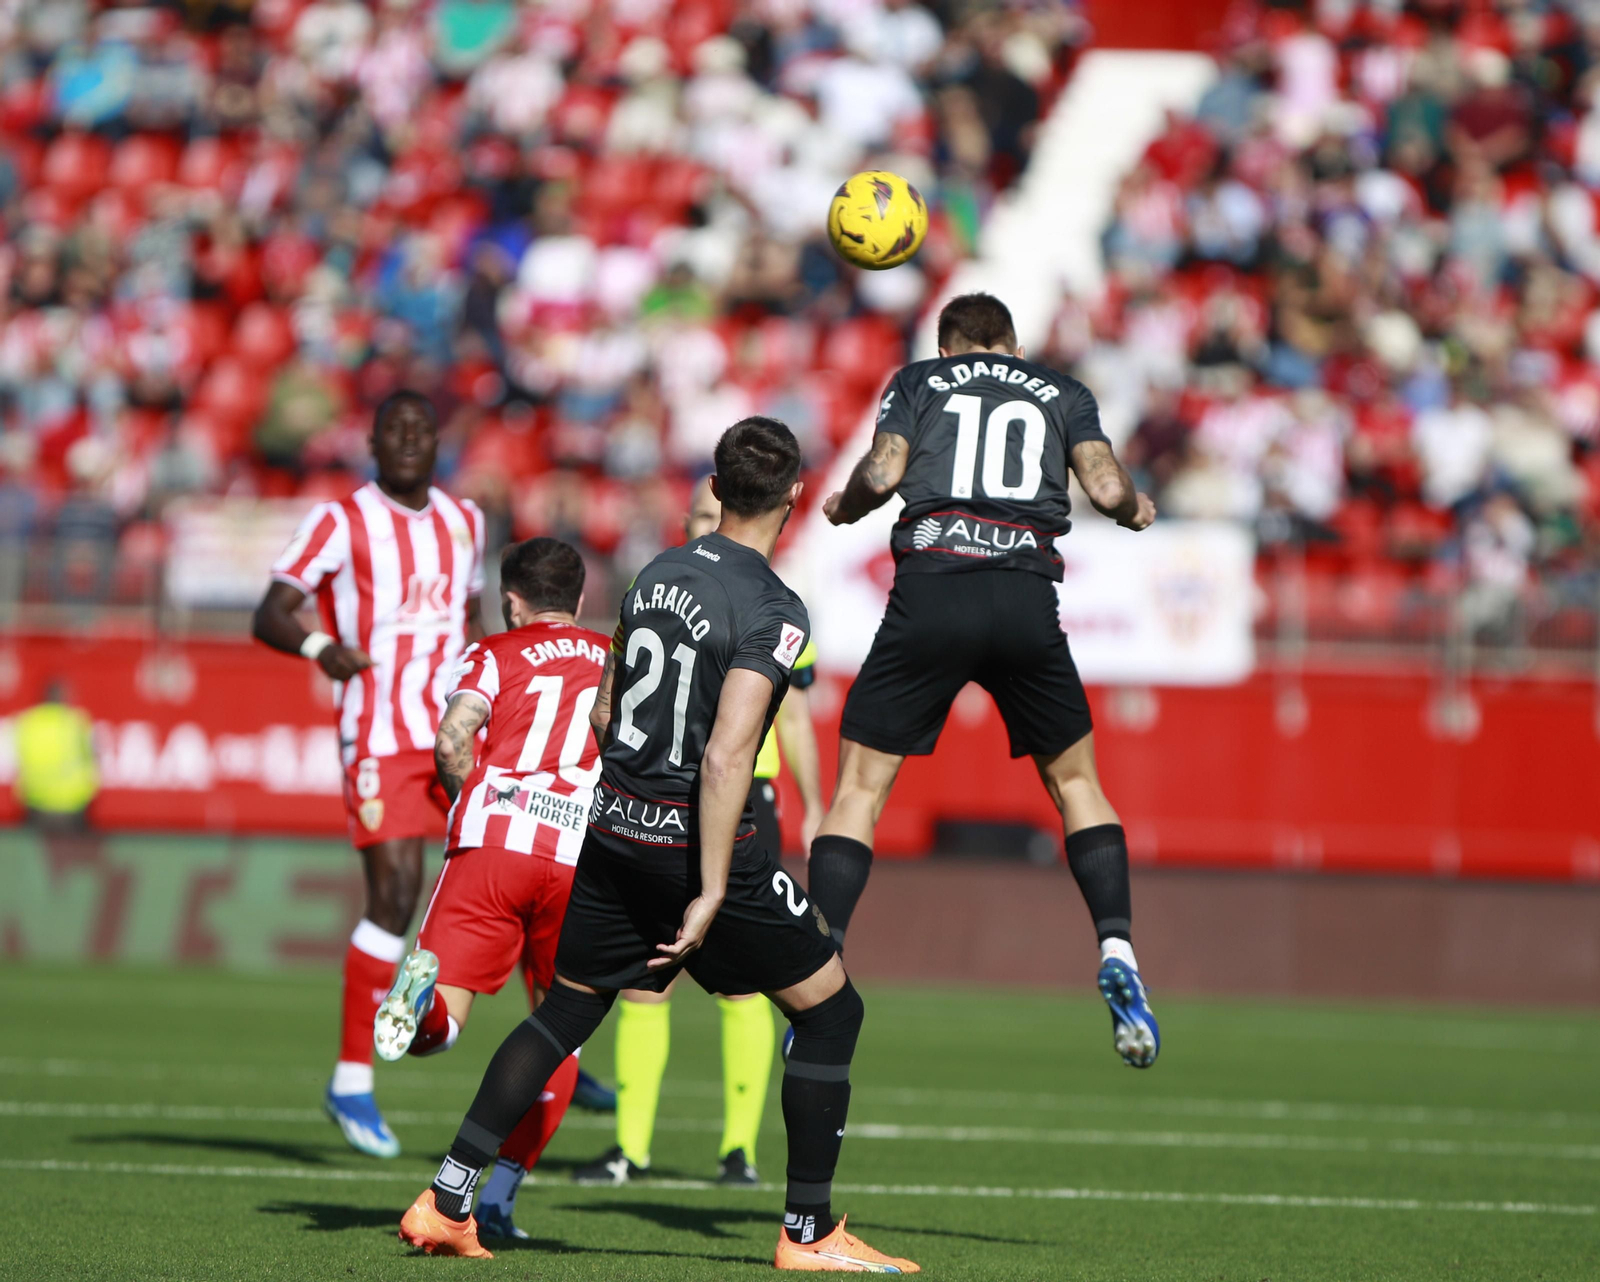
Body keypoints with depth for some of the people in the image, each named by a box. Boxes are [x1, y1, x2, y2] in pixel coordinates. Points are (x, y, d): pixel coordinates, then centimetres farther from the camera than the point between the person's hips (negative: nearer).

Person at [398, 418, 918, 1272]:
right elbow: (725, 759, -22)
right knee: (828, 1009, 7)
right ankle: (809, 1233, 7)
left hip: (614, 828, 7)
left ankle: (446, 1203, 13)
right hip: (698, 839, -7)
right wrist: (710, 896, -20)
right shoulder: (773, 610, -15)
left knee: (564, 1012, 17)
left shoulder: (656, 574, 7)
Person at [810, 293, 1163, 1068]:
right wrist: (1136, 511, 28)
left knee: (860, 786, 5)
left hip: (931, 592, -1)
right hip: (1027, 594, 1)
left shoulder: (920, 380, 17)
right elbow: (1107, 488, 5)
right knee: (1075, 781, 18)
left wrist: (841, 507, 23)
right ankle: (1116, 950, 0)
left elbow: (881, 474, 2)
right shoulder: (1062, 393, 20)